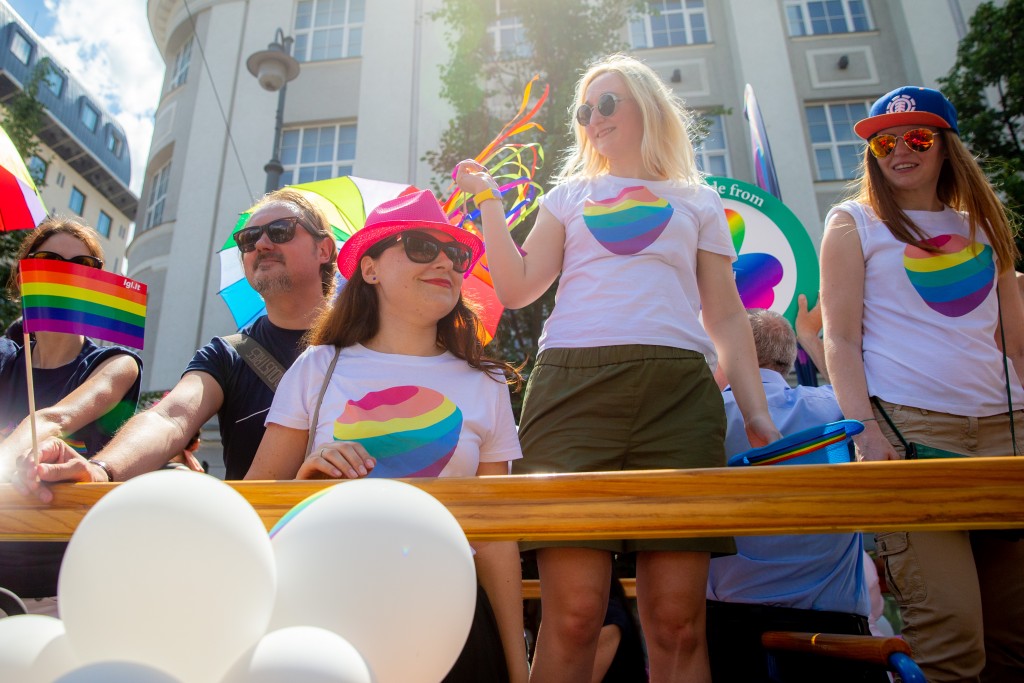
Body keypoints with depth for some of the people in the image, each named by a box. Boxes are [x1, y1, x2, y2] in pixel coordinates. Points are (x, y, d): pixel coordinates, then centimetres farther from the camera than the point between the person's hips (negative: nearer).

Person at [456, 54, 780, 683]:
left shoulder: (698, 201, 24)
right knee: (573, 614, -10)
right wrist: (488, 202, 9)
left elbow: (726, 318, 18)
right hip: (573, 384, 0)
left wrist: (757, 412, 7)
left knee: (678, 620, -5)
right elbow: (517, 289, 12)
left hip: (678, 388, 1)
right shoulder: (569, 196, 25)